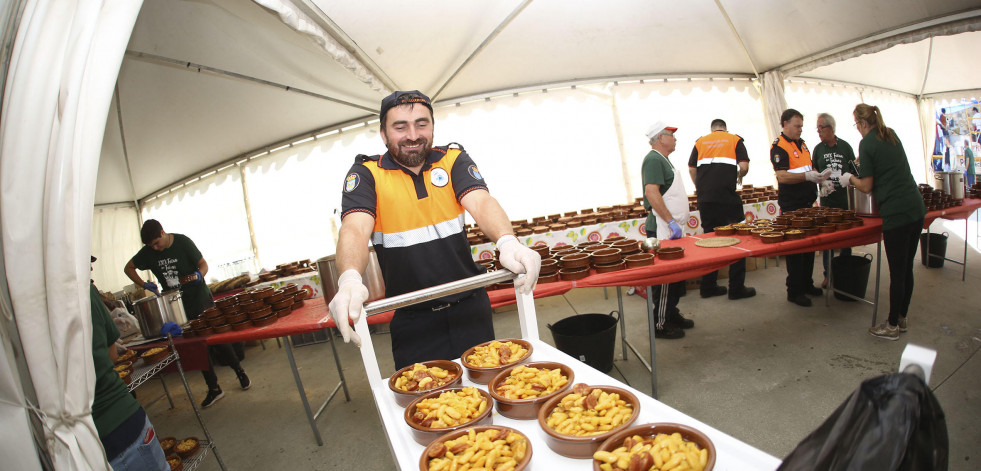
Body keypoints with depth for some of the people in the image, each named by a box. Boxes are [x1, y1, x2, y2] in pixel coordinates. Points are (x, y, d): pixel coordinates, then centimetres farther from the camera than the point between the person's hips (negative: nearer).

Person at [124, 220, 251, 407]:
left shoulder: (183, 242, -11)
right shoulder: (148, 252, -1)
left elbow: (203, 264, -7)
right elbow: (128, 268, 12)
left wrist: (198, 275, -28)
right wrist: (144, 284, -2)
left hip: (200, 298, -3)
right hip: (176, 303, 3)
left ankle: (239, 371, 21)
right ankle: (214, 388, 13)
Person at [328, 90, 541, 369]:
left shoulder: (454, 160, 1)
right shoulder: (366, 174, -4)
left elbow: (480, 202, -16)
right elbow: (355, 228, -20)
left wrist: (507, 242, -38)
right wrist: (350, 280, -41)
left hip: (470, 307, 2)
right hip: (413, 320, -1)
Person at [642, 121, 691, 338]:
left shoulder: (662, 160, 19)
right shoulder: (653, 159, -13)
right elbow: (652, 193, -24)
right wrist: (671, 222, -24)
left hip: (671, 229, 10)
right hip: (662, 230, -10)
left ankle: (672, 314, 27)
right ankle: (660, 324, 3)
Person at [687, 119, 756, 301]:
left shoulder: (700, 142, 14)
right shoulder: (735, 140, 7)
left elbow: (691, 169, 10)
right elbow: (744, 166, -4)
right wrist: (739, 176, 17)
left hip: (705, 199, 4)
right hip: (728, 198, -3)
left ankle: (708, 286, 15)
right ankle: (736, 288, 5)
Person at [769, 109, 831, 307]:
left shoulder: (802, 143, 16)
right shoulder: (778, 147, -11)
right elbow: (782, 177, -22)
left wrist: (819, 176, 8)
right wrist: (808, 176, -30)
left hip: (807, 203, 9)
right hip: (791, 206, -9)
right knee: (795, 247, -4)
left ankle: (807, 284, 27)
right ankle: (794, 291, 4)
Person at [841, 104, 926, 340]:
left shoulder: (867, 143, -10)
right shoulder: (892, 135, 13)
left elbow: (866, 186, -7)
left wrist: (850, 178, 10)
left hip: (896, 213, -8)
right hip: (917, 208, 8)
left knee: (897, 272, 1)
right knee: (907, 268, 16)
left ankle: (892, 326, 12)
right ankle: (902, 318, 29)